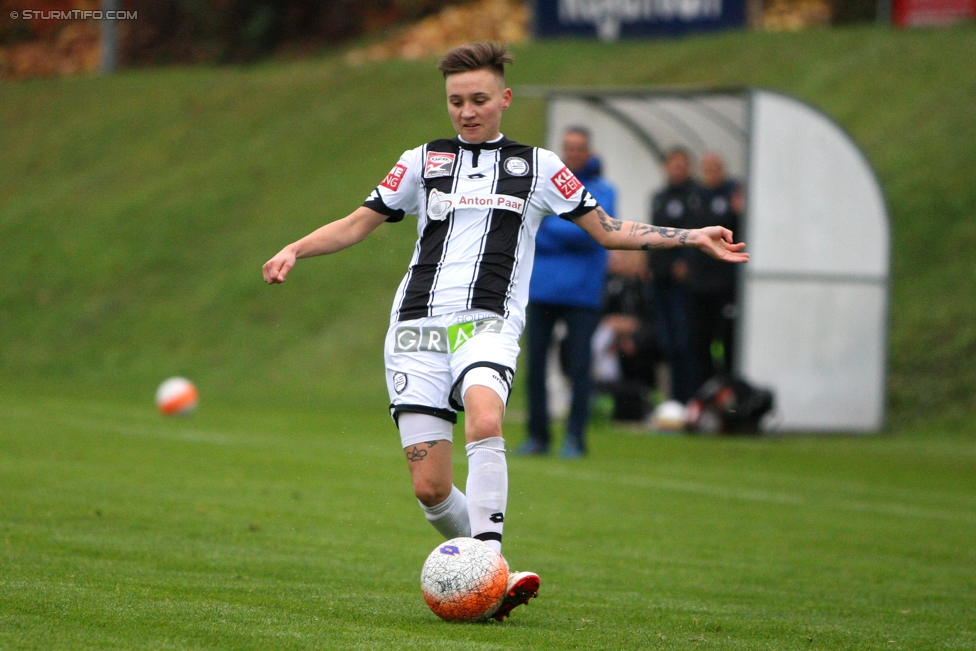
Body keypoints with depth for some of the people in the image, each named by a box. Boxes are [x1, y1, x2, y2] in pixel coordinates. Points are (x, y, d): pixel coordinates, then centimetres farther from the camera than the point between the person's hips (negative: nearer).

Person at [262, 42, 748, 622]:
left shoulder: (537, 166, 14)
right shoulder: (424, 162, 17)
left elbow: (608, 229, 17)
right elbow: (357, 224, 19)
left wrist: (693, 237, 7)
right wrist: (295, 250, 3)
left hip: (488, 323, -2)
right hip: (418, 328, 2)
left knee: (484, 419, -34)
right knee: (430, 487, -8)